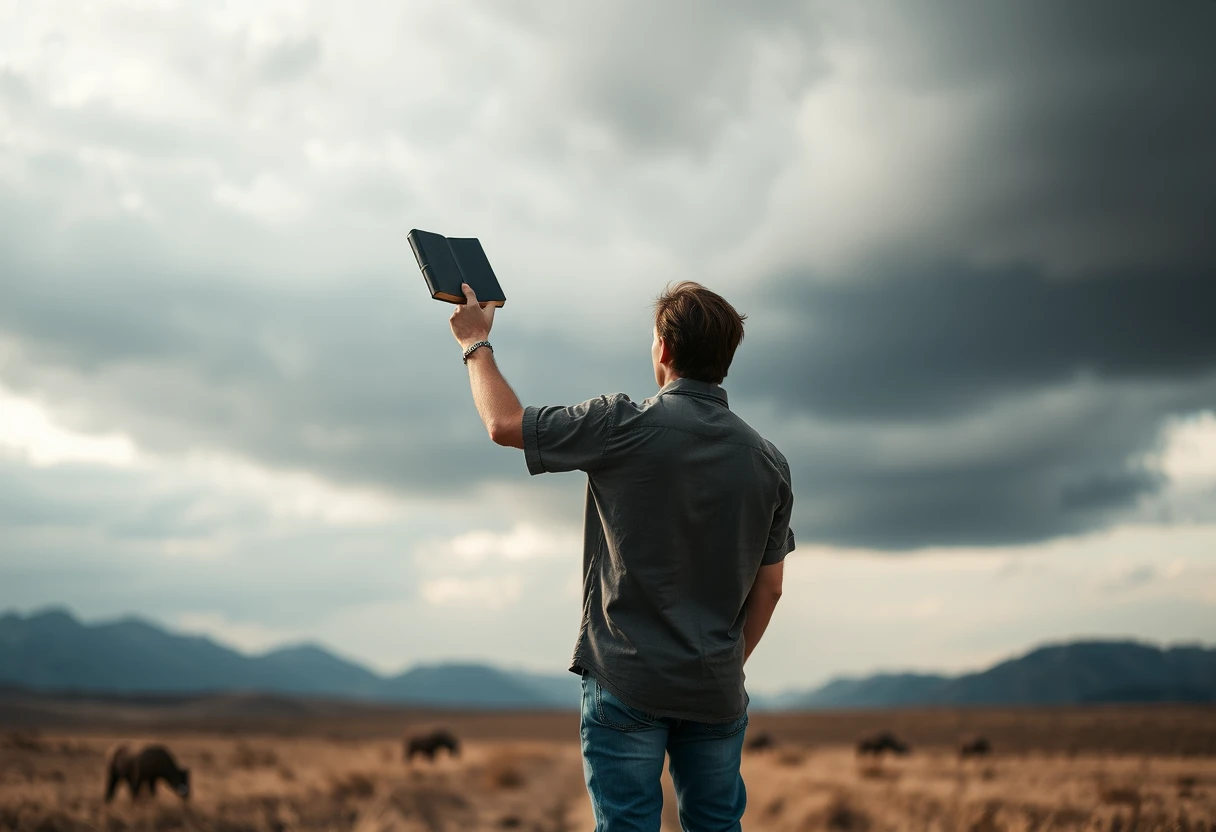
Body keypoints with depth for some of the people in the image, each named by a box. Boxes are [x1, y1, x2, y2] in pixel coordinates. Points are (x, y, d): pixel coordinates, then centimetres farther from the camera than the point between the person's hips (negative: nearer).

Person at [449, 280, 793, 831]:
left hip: (628, 682, -4)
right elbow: (769, 587, 8)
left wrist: (476, 343, 16)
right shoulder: (768, 461, 2)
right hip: (716, 691, 4)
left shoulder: (625, 428, -12)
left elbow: (503, 423, -1)